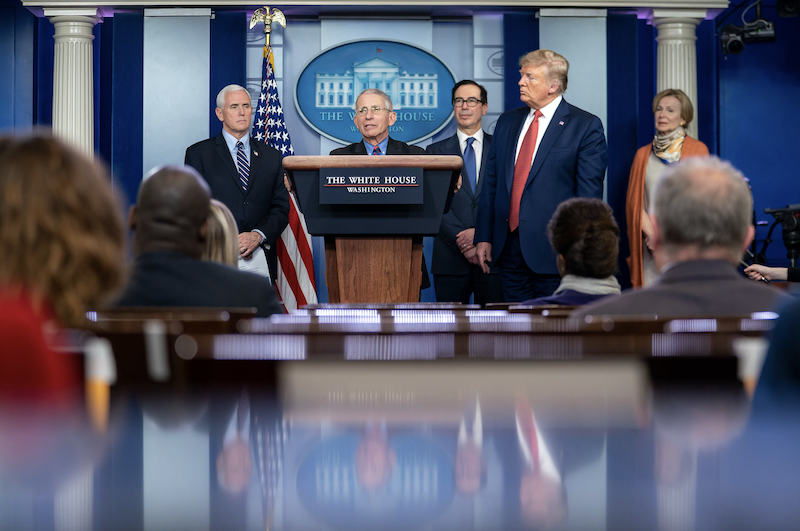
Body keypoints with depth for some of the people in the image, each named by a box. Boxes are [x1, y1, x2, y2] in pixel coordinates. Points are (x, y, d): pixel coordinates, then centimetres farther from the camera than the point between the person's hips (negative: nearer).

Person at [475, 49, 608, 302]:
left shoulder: (586, 126, -3)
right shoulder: (507, 122, 14)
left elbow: (589, 191, -7)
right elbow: (491, 183, 15)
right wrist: (484, 237, 9)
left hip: (553, 247, -5)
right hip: (508, 242, 5)